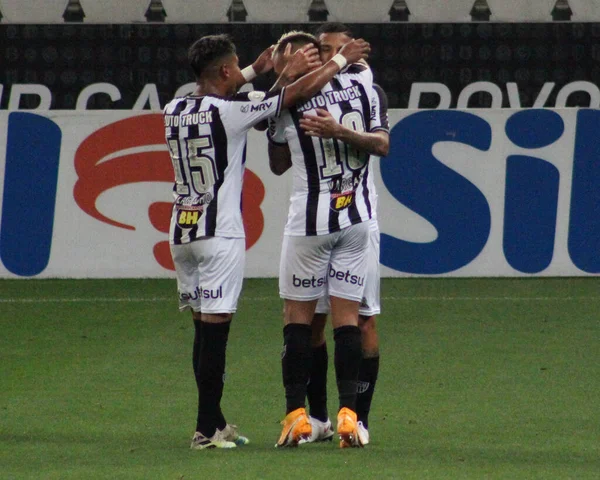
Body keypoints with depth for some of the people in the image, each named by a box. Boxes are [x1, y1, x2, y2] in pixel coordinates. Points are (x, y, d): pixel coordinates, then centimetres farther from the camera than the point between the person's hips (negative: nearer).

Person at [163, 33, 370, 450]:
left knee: (204, 329, 13)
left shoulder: (174, 111, 5)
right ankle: (207, 429, -5)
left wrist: (257, 72, 29)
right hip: (219, 233, -7)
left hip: (181, 232, 7)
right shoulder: (231, 110, -12)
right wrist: (342, 60, 6)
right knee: (215, 329, -5)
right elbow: (300, 92, -7)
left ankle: (215, 422, 19)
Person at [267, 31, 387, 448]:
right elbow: (381, 145, 2)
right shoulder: (359, 82, 0)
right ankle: (349, 412, -3)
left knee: (298, 315, 6)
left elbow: (278, 164, 7)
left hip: (311, 219, -3)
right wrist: (342, 132, -1)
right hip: (357, 217, 3)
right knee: (347, 316, 5)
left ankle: (297, 414, 3)